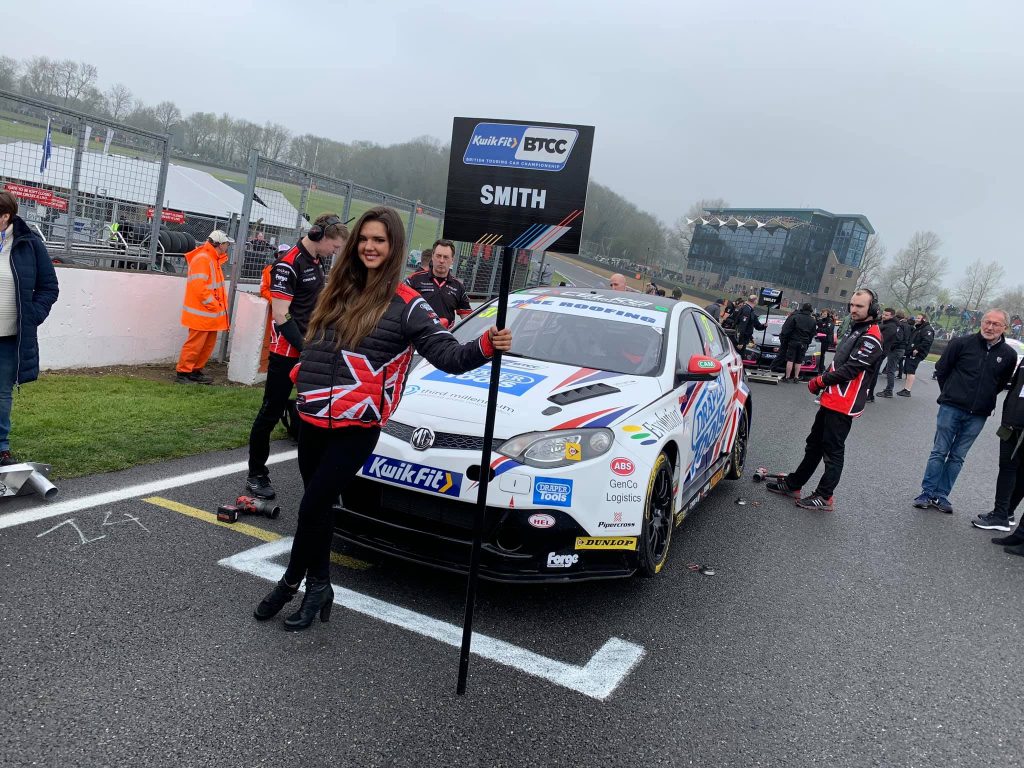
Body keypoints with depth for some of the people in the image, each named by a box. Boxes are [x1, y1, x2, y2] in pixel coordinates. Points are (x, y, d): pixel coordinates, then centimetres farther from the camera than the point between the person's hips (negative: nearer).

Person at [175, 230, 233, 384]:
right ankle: (182, 373, 4)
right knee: (195, 344, -5)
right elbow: (199, 286, -24)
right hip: (201, 312, -10)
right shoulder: (202, 259, -16)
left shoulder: (213, 259, 15)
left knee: (209, 344, 14)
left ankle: (196, 370, 24)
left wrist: (218, 305, 12)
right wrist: (213, 305, -17)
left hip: (211, 313, 10)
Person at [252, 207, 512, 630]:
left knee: (312, 506, -5)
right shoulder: (339, 290, 11)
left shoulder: (405, 304, -7)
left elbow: (449, 355, -13)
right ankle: (318, 586, 31)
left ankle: (291, 583, 17)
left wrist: (486, 345, -29)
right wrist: (302, 373, 18)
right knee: (319, 505, 14)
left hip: (356, 428, -6)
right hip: (313, 420, 6)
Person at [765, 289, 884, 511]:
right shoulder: (855, 330, 17)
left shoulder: (871, 338, -15)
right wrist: (822, 380, 4)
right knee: (814, 444, 17)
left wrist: (820, 381, -11)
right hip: (830, 401, 10)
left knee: (833, 451, 0)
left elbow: (850, 369, -21)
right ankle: (793, 484, 27)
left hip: (843, 405, -10)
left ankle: (824, 497, 9)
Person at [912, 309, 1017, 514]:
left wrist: (985, 399, 13)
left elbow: (1003, 382, 16)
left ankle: (941, 495, 15)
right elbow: (941, 369, 4)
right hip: (951, 408, -2)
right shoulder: (962, 343, -7)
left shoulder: (1008, 355, 0)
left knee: (957, 457, 8)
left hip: (978, 416, 2)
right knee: (939, 452, 3)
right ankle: (927, 493, 10)